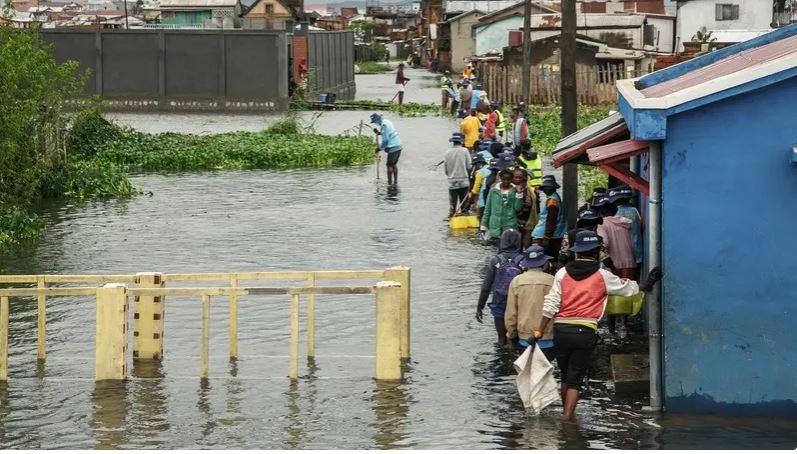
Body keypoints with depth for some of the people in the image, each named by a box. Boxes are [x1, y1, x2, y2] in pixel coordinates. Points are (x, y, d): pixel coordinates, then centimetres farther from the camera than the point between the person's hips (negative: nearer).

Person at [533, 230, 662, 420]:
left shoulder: (562, 273, 5)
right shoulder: (602, 276, 1)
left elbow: (550, 305, 0)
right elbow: (630, 288, 14)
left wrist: (539, 331, 1)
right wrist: (648, 284, 33)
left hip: (561, 330, 2)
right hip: (585, 331, -2)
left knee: (565, 376, 19)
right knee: (575, 379, 2)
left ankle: (567, 414, 31)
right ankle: (568, 418, -7)